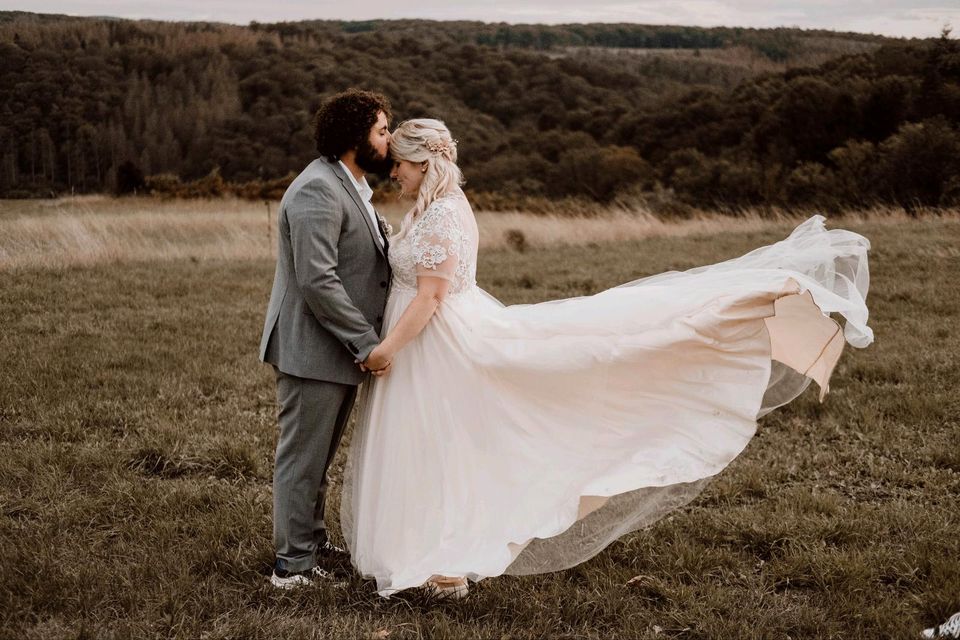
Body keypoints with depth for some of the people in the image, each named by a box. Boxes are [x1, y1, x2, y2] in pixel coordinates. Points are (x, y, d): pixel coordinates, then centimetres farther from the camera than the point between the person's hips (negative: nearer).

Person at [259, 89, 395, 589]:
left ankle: (310, 541, 34)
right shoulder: (318, 191, -20)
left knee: (318, 454, 20)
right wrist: (366, 343, -22)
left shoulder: (350, 187, 14)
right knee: (302, 456, 0)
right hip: (312, 348, -10)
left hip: (341, 347, 10)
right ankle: (293, 565, 9)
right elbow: (318, 281, -25)